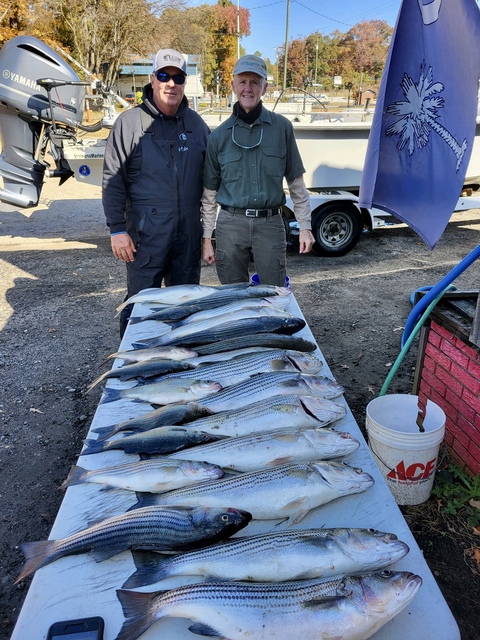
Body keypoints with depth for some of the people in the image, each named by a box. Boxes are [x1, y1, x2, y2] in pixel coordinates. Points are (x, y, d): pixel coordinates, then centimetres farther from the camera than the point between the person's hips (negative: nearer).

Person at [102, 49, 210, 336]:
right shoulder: (129, 122, -2)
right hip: (146, 234, -3)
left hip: (189, 233, 4)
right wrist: (117, 229, -10)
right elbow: (113, 180, -4)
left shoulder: (196, 124, 9)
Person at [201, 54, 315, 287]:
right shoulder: (219, 135, 3)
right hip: (230, 224, 1)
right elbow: (209, 193, 6)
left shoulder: (282, 127, 2)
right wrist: (206, 238, 5)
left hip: (270, 224, 0)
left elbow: (296, 183, 6)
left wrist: (305, 227, 2)